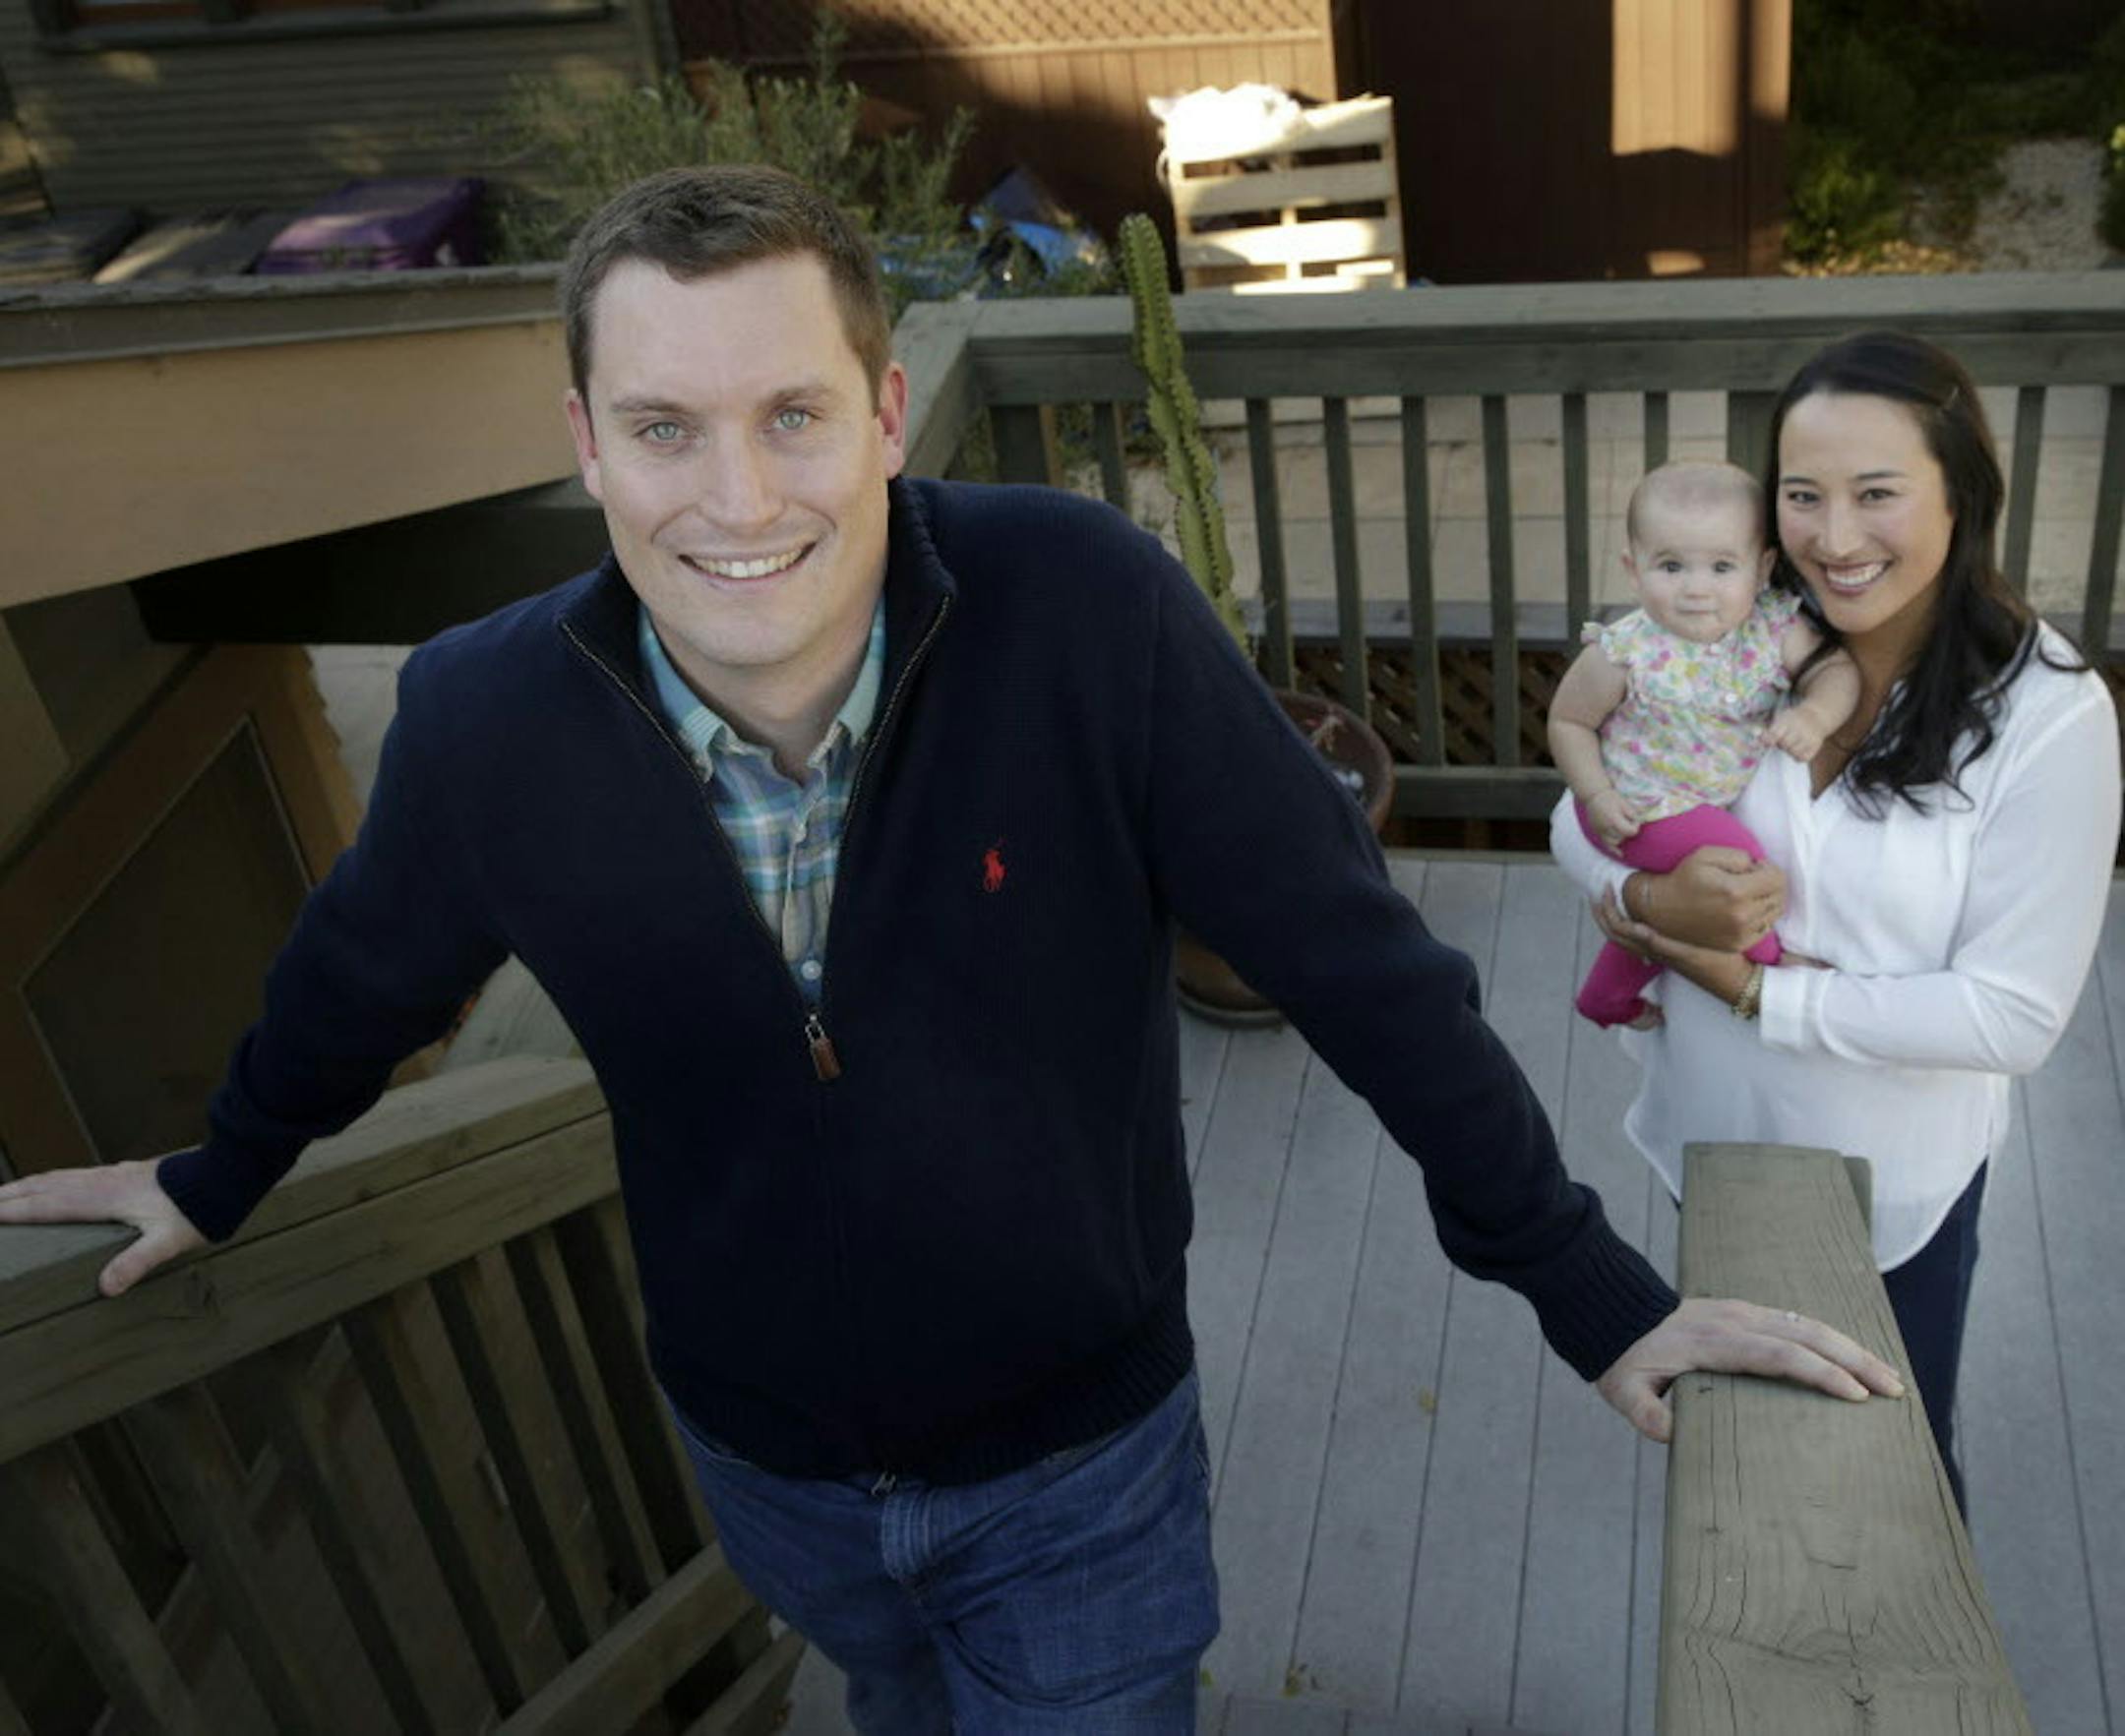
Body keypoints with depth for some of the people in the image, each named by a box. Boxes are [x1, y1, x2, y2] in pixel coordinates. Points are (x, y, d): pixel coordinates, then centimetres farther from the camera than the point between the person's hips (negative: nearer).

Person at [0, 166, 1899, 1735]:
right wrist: (224, 1173, 19)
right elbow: (365, 967, 1)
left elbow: (1352, 953, -20)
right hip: (765, 1461, 4)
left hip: (1082, 1452, -3)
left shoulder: (1087, 609, -28)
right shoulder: (485, 715, -20)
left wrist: (1587, 1286, -15)